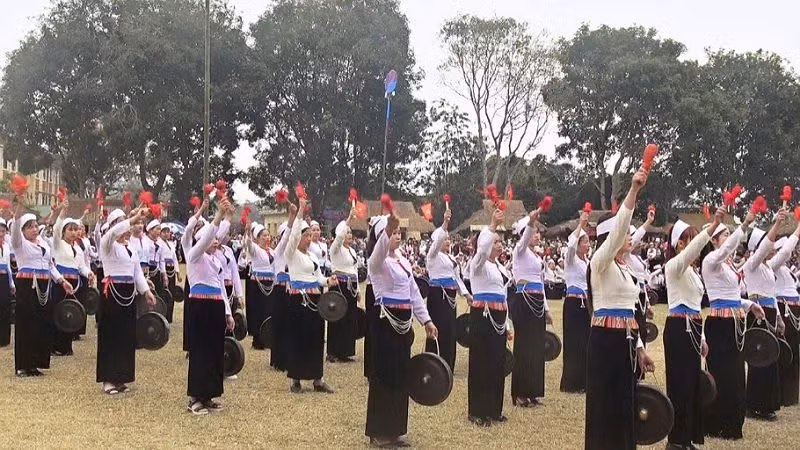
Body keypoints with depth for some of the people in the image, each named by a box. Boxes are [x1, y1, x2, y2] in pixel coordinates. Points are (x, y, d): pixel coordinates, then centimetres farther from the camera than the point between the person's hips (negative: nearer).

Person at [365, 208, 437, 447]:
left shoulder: (403, 260, 15)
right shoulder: (378, 261, -10)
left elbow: (414, 292, 18)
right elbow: (380, 250, -36)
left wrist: (426, 320, 13)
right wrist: (387, 230, -55)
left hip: (403, 322, 8)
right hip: (385, 321, -8)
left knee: (401, 376, 10)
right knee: (384, 375, -3)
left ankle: (393, 430, 19)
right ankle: (379, 432, 5)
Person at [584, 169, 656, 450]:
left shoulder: (625, 269, 18)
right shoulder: (601, 262, -8)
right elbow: (618, 227, -24)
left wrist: (639, 348, 18)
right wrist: (634, 190, -32)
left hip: (625, 340, 9)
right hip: (605, 340, -9)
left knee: (624, 404, 11)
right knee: (605, 404, -5)